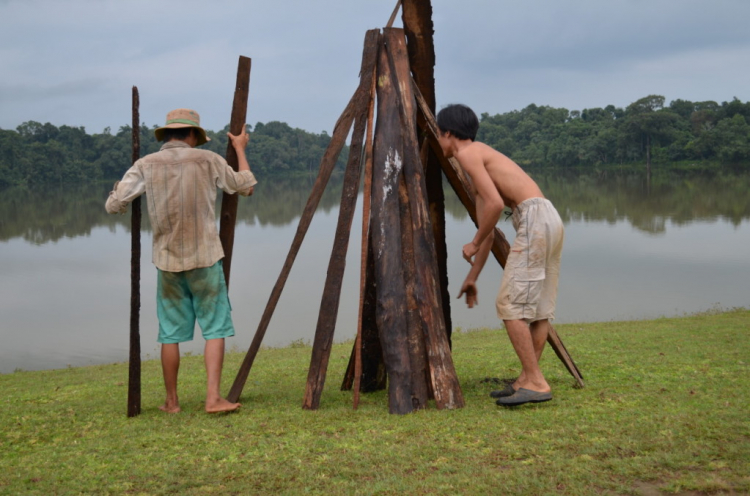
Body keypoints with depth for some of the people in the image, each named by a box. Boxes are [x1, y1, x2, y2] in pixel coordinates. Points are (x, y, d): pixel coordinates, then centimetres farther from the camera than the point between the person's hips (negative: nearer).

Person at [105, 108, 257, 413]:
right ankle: (213, 398, -3)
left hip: (167, 262, 2)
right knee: (215, 328, 3)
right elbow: (246, 186, 11)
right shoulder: (208, 160, -2)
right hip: (205, 259, -2)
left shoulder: (145, 165, -1)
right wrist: (240, 149, 24)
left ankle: (171, 402, 17)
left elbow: (114, 205, -5)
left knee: (171, 333, 9)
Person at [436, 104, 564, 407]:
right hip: (551, 220, 10)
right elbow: (488, 231, 28)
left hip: (533, 219, -10)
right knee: (538, 307, 10)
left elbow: (496, 204, -15)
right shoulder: (481, 158, 27)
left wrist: (474, 244, -1)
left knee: (510, 305, -7)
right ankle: (527, 380, 15)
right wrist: (472, 277, 30)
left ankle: (535, 382, -8)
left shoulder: (467, 153, -1)